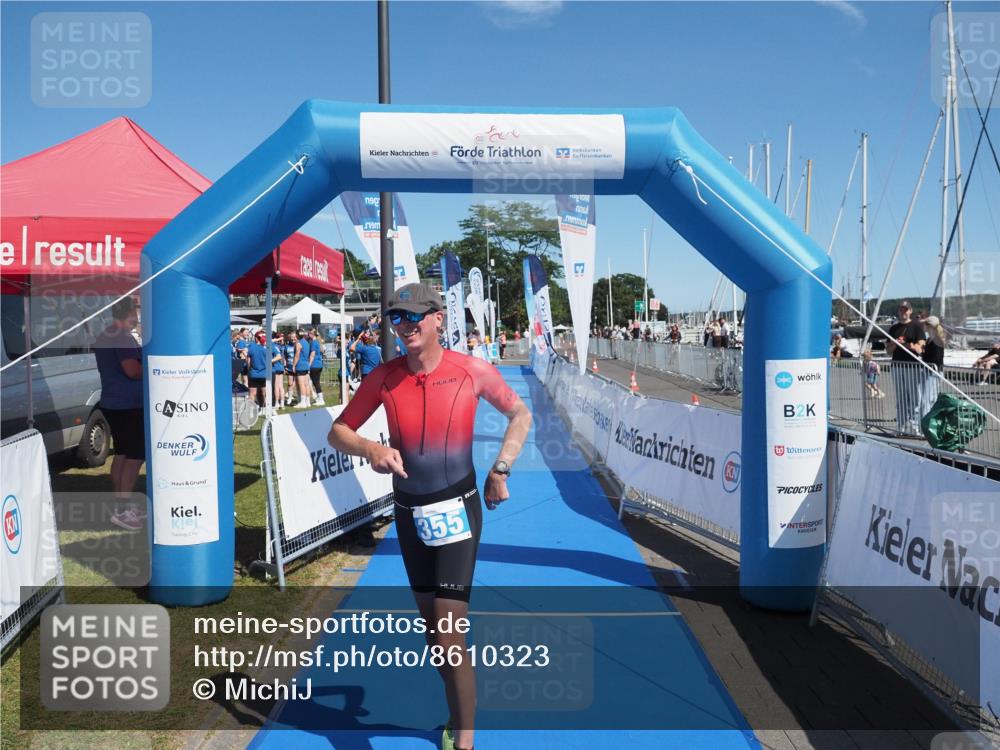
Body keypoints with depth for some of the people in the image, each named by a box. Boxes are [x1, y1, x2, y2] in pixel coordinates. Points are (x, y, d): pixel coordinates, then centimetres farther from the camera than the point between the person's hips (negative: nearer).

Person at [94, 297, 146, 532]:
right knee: (136, 455, -6)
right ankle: (122, 510, -7)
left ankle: (121, 504, 18)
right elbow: (132, 369, -26)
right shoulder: (124, 337, -17)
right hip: (129, 404, -10)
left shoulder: (102, 338, 14)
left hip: (112, 403, 10)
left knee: (121, 453, 14)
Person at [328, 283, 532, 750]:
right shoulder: (384, 377, -7)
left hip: (458, 509, -4)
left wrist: (500, 468, -10)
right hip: (409, 513, 4)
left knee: (449, 637, -10)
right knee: (431, 623, 17)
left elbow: (521, 416, 2)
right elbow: (338, 433, 0)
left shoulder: (472, 371, -13)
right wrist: (370, 448, -20)